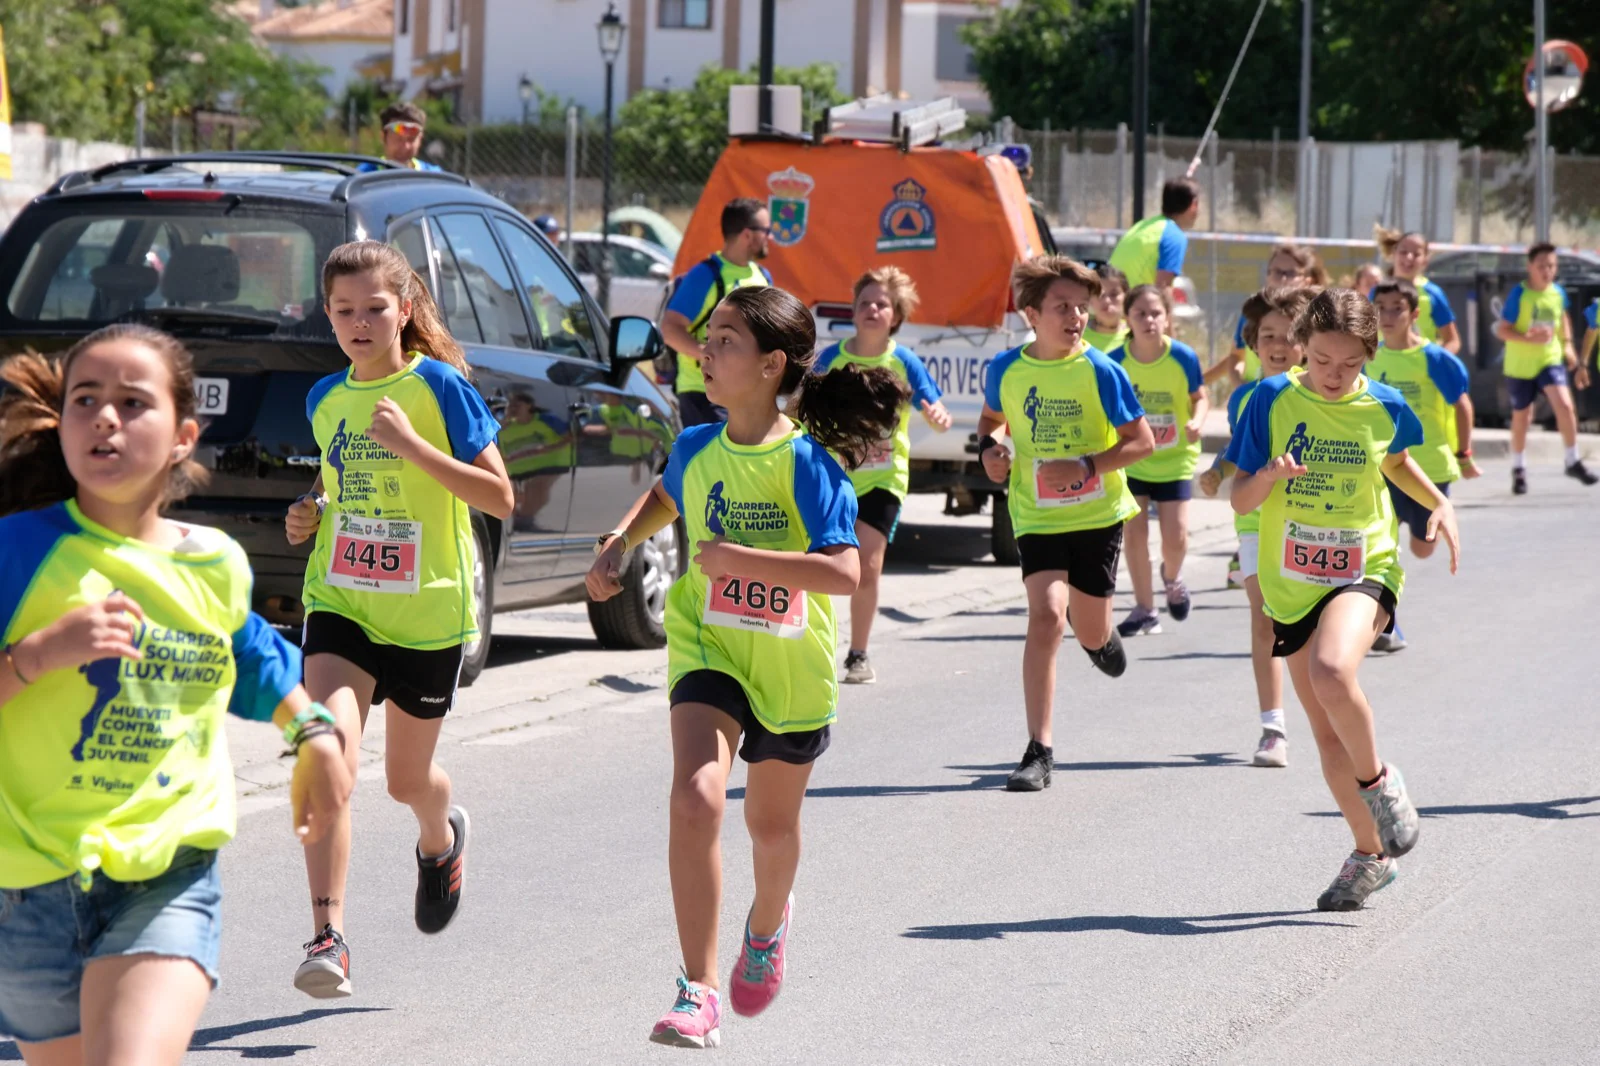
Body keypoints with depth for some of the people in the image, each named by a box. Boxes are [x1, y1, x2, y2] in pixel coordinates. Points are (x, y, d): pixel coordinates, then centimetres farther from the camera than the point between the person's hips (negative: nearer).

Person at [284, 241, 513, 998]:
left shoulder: (441, 388, -9)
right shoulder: (325, 399, 6)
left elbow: (500, 498, -14)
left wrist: (411, 445, -23)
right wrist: (312, 513, 2)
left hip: (428, 612, -2)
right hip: (339, 603, 2)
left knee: (408, 778, 14)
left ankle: (440, 840, 52)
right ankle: (328, 938, -22)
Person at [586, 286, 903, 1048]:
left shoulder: (808, 462, -17)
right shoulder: (697, 448, -2)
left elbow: (844, 571, -27)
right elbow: (664, 499, 23)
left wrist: (736, 556, -30)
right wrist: (619, 544, 6)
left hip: (791, 668, -2)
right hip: (709, 650, 2)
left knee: (772, 825, 17)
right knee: (695, 800, -21)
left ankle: (768, 922, 53)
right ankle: (699, 994, -19)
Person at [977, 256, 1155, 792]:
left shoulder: (1100, 371, -10)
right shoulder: (1006, 370, -3)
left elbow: (1142, 441, -7)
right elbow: (993, 416, 19)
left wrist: (1086, 467, -20)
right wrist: (989, 447, -4)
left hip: (1098, 513, 0)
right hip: (1037, 516, 0)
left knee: (1091, 634, 11)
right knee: (1046, 615, -20)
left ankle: (1100, 635, 54)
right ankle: (1039, 752, -18)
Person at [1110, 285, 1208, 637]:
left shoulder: (1183, 357, -16)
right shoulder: (1116, 361, -14)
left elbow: (1200, 398, -3)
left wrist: (1197, 422, -22)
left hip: (1174, 458, -1)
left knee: (1175, 538, -5)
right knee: (1134, 533, -3)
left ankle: (1172, 577, 31)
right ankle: (1144, 610, 13)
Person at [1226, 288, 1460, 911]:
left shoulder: (1385, 408, -4)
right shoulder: (1273, 400, -6)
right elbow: (1240, 501, -5)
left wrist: (1439, 503, 4)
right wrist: (1267, 477, -26)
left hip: (1364, 572, -2)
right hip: (1292, 584, 2)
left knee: (1331, 671, -33)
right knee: (1327, 733, 8)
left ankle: (1378, 779, -7)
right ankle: (1371, 854, 26)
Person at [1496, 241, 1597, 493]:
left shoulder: (1558, 293, -1)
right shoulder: (1519, 294, -15)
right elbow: (1502, 330, -16)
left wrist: (1567, 344, 7)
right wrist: (1529, 338, -30)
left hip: (1550, 361, 2)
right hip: (1520, 365, -2)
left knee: (1565, 405, -19)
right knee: (1522, 417, 11)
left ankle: (1573, 462, -6)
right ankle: (1518, 468, 31)